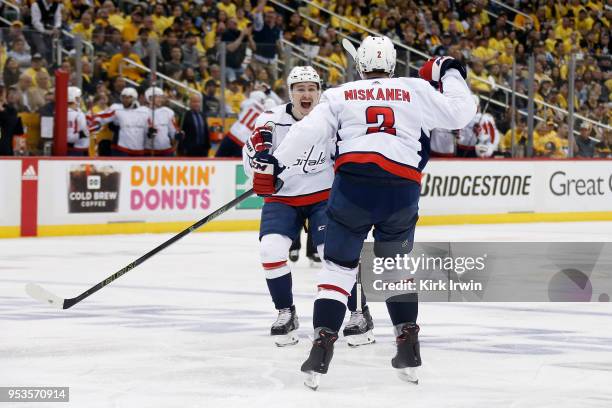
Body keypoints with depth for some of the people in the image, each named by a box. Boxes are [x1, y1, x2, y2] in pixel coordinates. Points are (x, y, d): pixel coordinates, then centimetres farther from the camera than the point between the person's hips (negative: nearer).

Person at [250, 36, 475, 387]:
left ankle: (322, 347, -3)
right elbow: (462, 112, 15)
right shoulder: (417, 90, 14)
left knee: (339, 267, 8)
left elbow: (307, 132, 4)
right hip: (402, 189, 1)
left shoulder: (341, 95, 14)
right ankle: (409, 347, 16)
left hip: (354, 184, -1)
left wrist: (273, 164, 8)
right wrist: (450, 73, 29)